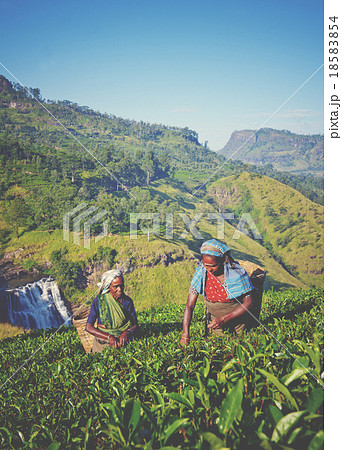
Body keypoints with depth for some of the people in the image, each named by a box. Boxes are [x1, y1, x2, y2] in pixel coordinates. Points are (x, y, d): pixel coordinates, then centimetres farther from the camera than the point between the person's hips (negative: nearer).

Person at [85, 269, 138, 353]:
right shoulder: (99, 301, -5)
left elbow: (135, 325, 7)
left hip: (123, 343, 1)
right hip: (102, 344, -1)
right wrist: (109, 337, -20)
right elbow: (88, 327, -6)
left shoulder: (128, 301, 1)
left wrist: (126, 333, -17)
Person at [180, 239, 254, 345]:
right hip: (213, 318, 1)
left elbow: (248, 302, -15)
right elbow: (189, 305, -17)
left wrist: (224, 319, -24)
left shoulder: (236, 272, -24)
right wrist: (185, 335, -25)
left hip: (236, 316, -1)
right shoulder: (201, 271, -19)